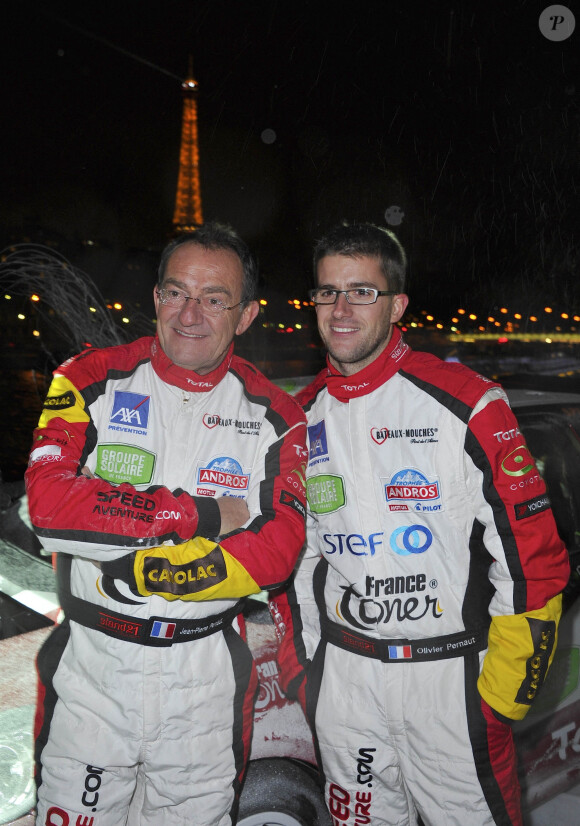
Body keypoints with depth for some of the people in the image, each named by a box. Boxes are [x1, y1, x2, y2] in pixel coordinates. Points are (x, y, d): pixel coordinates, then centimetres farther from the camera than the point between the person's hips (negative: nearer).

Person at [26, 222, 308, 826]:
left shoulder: (273, 416, -3)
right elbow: (49, 503, -18)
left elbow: (278, 547, -11)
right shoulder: (91, 380, -5)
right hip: (91, 664, 0)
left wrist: (154, 574, -21)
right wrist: (202, 513, -19)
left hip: (207, 676, 1)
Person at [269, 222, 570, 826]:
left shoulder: (467, 403, -13)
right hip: (340, 675, 4)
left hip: (451, 671, -4)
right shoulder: (301, 419, 2)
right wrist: (298, 662, 10)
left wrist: (508, 683, -10)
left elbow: (530, 549, -11)